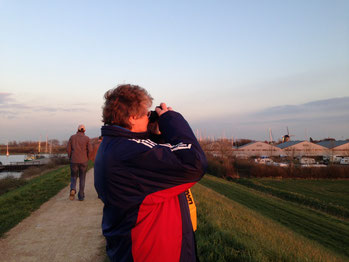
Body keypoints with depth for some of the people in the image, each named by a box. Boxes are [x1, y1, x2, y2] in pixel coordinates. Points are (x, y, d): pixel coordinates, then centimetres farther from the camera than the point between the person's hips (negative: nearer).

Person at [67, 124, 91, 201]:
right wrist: (87, 158, 10)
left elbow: (68, 149, -2)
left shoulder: (72, 137, 1)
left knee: (73, 177, 13)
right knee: (82, 178, 10)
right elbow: (89, 150, -5)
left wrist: (70, 157, 12)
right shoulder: (87, 138, -2)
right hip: (83, 161, 0)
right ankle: (81, 196, 12)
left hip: (74, 161, 0)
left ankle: (73, 189, -15)